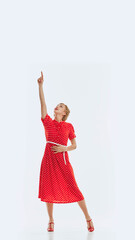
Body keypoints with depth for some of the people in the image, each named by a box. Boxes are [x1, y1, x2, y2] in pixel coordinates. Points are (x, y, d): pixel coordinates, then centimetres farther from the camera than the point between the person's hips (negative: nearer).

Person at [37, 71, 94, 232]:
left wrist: (64, 148, -12)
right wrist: (40, 85, -10)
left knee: (72, 187, -4)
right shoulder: (48, 122, 7)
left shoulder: (68, 126, 5)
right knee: (48, 188, 4)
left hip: (62, 159, -2)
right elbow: (42, 103, -2)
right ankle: (51, 221, 18)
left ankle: (88, 218, 8)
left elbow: (74, 145, 8)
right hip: (49, 158, 2)